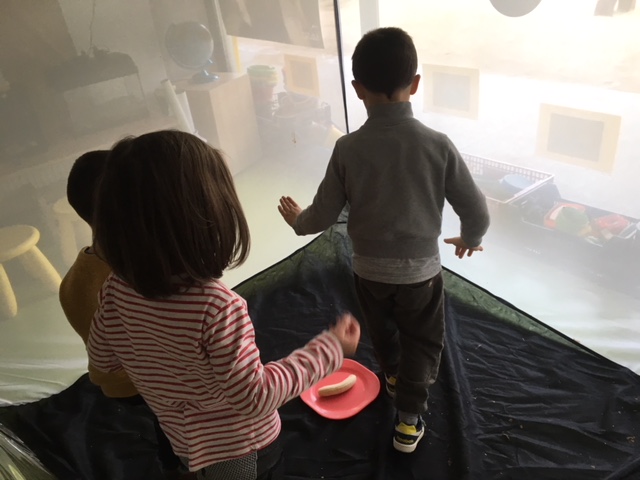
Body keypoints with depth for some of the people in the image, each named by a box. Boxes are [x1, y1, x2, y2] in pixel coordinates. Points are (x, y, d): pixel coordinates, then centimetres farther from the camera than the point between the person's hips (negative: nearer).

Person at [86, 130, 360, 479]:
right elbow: (253, 398, -30)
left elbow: (103, 359, -2)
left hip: (186, 441, 5)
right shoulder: (216, 306, -39)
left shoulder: (118, 288, -19)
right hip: (241, 450, -4)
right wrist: (329, 348, -25)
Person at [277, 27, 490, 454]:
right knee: (421, 344, 22)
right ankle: (409, 421, 29)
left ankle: (393, 377, 57)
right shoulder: (438, 145, -18)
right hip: (421, 269, -1)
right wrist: (469, 239, 12)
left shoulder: (348, 148, -17)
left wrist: (298, 221, 13)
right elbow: (477, 212, -11)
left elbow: (325, 215, -9)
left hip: (369, 269, 2)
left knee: (382, 331, 30)